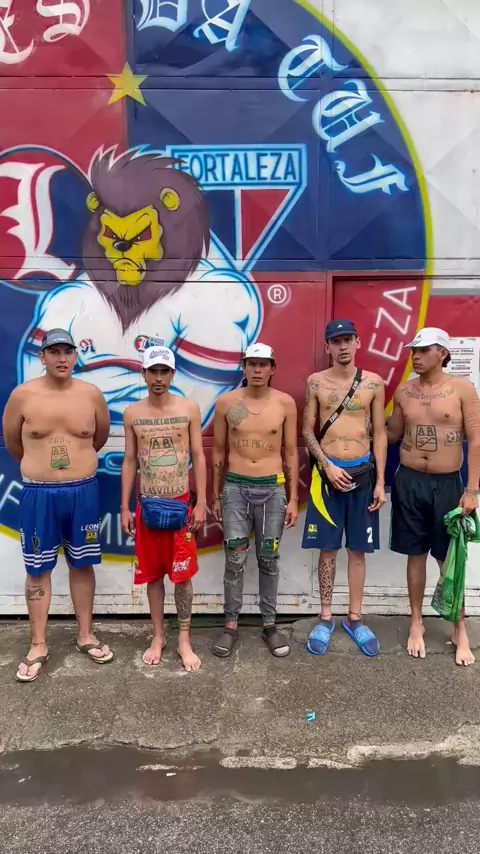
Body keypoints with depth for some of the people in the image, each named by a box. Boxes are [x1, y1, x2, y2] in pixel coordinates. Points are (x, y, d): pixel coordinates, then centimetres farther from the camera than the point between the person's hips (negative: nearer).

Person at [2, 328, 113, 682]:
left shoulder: (91, 394, -3)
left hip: (83, 492, 1)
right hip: (39, 494, -1)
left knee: (82, 564, 12)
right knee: (38, 569, 8)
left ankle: (85, 635, 28)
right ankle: (38, 645, 23)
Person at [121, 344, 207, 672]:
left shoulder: (189, 408, -3)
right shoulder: (132, 414, 2)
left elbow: (198, 457, -1)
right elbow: (130, 461, 6)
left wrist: (201, 503, -5)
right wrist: (125, 507, 3)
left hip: (181, 504, -1)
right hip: (147, 505, 2)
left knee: (182, 575, 5)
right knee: (153, 574, 11)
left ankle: (184, 640, 20)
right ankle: (158, 637, 27)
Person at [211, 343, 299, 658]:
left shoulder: (285, 403, -2)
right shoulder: (226, 402, -2)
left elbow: (291, 452, 3)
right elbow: (219, 452, 5)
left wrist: (293, 498, 1)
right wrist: (215, 496, 6)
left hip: (272, 489, 0)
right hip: (235, 488, 0)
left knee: (269, 560, 9)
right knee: (235, 560, 4)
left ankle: (270, 624, 24)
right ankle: (231, 625, 19)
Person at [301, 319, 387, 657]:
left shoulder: (374, 383, 2)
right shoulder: (316, 382, 0)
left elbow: (379, 433, 4)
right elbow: (308, 431, 1)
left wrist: (380, 481, -1)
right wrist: (327, 466, -11)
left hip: (363, 472, 1)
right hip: (327, 472, -1)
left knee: (358, 549, 9)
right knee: (328, 549, 6)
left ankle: (355, 619, 22)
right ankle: (326, 618, 20)